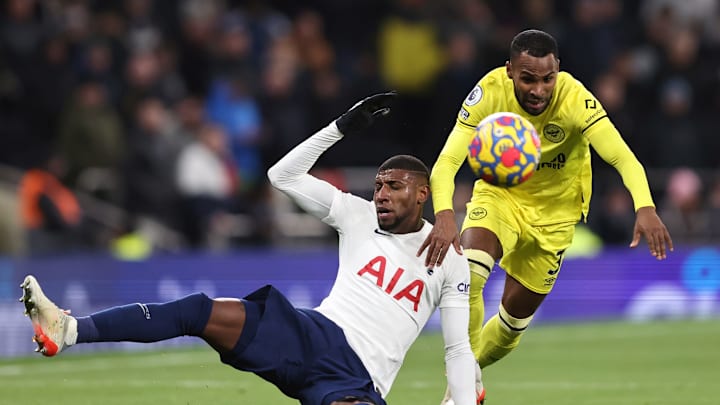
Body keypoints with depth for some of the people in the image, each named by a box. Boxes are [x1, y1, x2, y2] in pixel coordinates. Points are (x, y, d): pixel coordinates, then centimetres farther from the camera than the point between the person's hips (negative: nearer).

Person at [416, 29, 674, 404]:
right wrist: (443, 215, -53)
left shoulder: (574, 99, -30)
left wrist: (645, 208, -60)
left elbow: (623, 158, -40)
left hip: (553, 210, 1)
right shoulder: (490, 92, -27)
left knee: (516, 315, 8)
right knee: (468, 273, -28)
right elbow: (446, 162, -33)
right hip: (499, 194, -1)